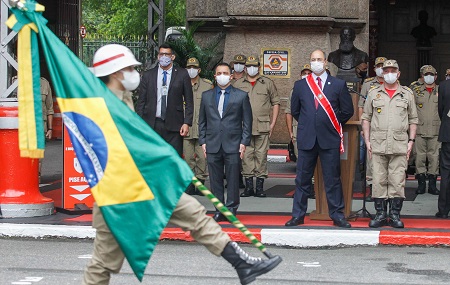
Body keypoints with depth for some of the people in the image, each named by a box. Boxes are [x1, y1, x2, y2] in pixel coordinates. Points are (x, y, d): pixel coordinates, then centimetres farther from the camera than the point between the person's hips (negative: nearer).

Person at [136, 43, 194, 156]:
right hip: (152, 125, 1)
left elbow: (189, 101, 6)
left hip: (173, 125, -1)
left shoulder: (182, 74, 6)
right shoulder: (148, 75, 10)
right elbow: (141, 101, 10)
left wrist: (187, 123, -4)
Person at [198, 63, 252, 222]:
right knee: (215, 180, 3)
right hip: (212, 146, 2)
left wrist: (244, 142, -3)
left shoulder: (241, 96, 6)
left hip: (233, 145, -2)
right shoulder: (206, 96, 13)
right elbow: (202, 121, 15)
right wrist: (203, 141, 6)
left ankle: (231, 210, 6)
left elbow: (247, 121, 4)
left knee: (233, 179, -2)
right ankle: (219, 210, 10)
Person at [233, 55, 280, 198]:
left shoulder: (268, 83, 9)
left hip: (262, 126, -1)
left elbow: (276, 103, 10)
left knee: (261, 155, -1)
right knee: (246, 155, 0)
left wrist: (273, 123, 2)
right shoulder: (238, 84, 11)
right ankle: (248, 186, 5)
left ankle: (260, 186, 4)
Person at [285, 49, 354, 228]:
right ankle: (298, 215, 11)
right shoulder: (300, 85, 9)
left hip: (329, 139, -1)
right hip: (307, 138, 2)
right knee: (302, 178, 4)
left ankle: (337, 215, 8)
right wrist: (307, 125, 13)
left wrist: (333, 125, 7)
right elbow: (295, 111, 18)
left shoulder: (338, 85, 5)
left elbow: (348, 110, 8)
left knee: (333, 179, 2)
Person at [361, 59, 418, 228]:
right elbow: (366, 118, 12)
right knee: (378, 181, 0)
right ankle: (380, 215, 7)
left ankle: (395, 215, 5)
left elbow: (413, 119, 13)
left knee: (397, 181, -2)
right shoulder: (373, 94, 10)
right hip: (378, 145, 0)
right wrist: (367, 141, 4)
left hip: (399, 145, 0)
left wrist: (411, 141, 4)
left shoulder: (407, 94, 10)